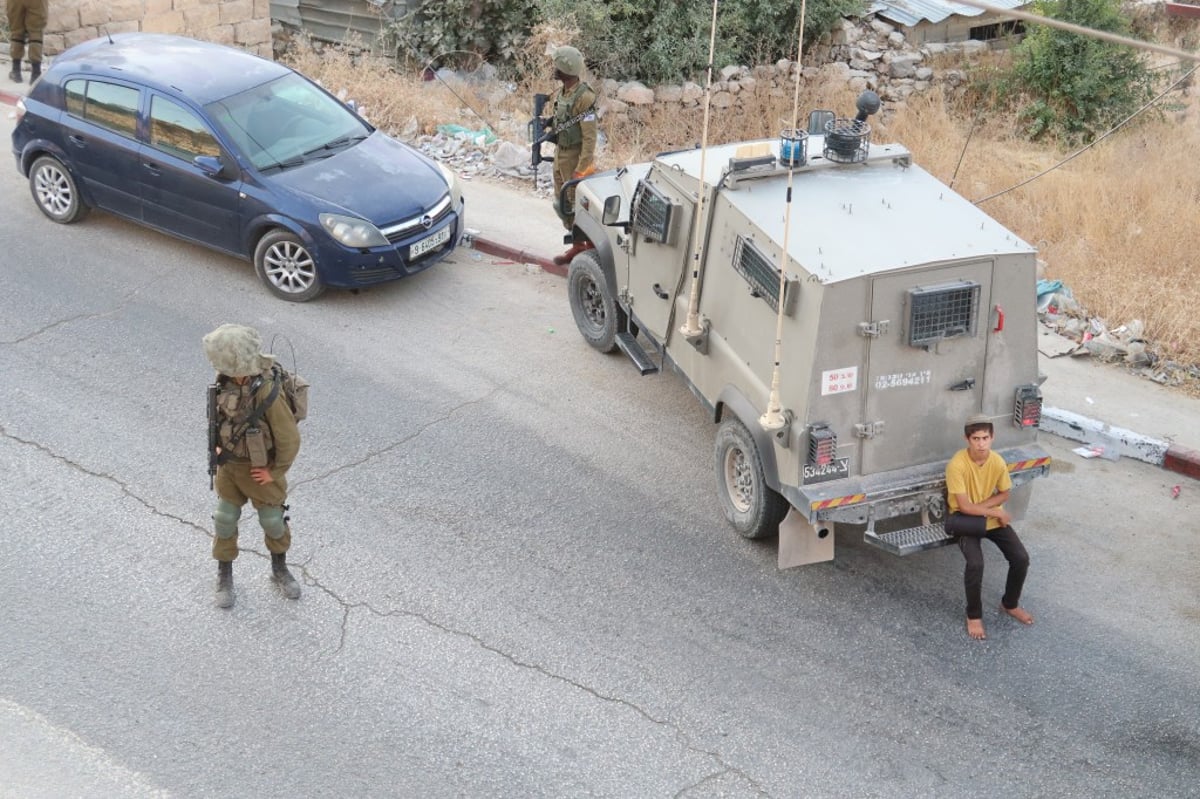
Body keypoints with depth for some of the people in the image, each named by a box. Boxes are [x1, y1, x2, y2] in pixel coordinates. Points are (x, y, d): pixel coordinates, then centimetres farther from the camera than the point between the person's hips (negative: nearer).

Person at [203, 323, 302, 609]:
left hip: (259, 470, -5)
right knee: (224, 520, 14)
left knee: (273, 522, 16)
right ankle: (224, 576, 35)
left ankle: (279, 570, 41)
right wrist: (219, 445, 7)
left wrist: (276, 472, -13)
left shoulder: (267, 392, -34)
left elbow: (289, 439, -24)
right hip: (228, 465, 5)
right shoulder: (225, 380, -15)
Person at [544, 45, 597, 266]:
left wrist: (581, 169, -25)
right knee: (562, 205, 16)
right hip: (561, 155, 9)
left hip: (576, 158, -9)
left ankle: (592, 247, 10)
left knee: (579, 205, -1)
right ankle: (577, 246, 27)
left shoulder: (584, 98, -21)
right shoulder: (565, 93, 7)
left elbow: (590, 137, -22)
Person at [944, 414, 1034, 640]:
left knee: (1021, 558, -9)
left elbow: (1004, 494, 4)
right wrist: (995, 513, -16)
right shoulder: (957, 464, -25)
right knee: (975, 564, -28)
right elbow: (964, 506, -23)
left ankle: (1010, 604, 18)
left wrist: (980, 506, -12)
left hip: (992, 517, 5)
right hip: (966, 520, -5)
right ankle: (974, 616, -5)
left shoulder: (998, 462, -10)